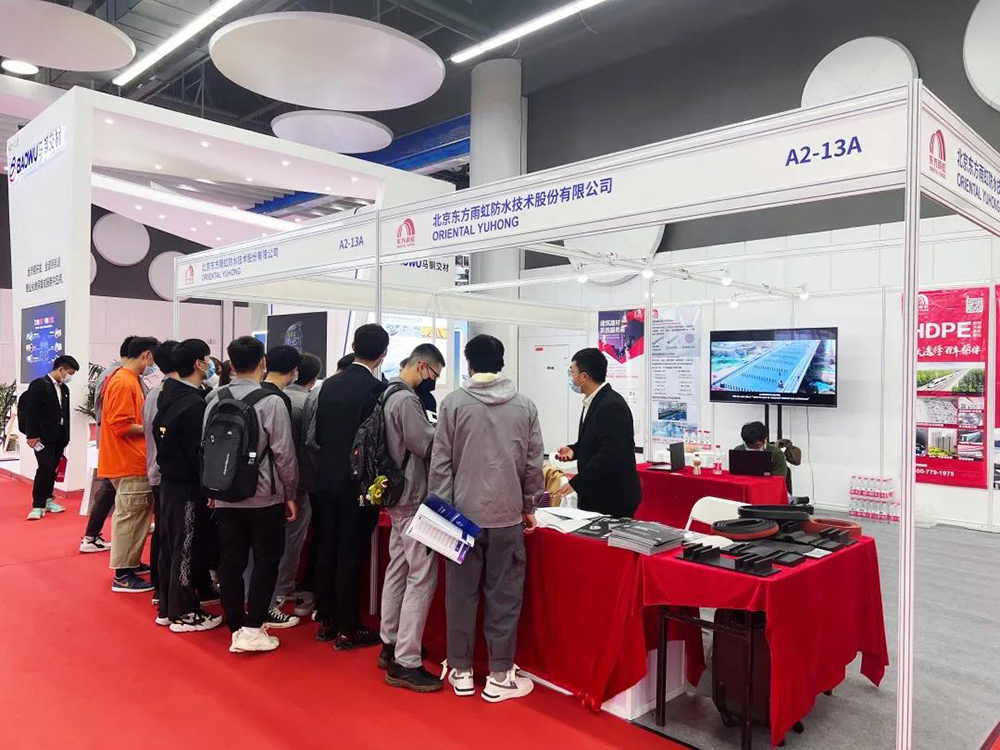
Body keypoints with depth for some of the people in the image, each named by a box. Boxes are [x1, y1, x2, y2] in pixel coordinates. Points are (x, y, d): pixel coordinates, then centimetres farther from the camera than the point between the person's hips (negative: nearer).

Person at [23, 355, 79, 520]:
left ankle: (47, 500, 22)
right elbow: (31, 412, -13)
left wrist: (66, 437, 12)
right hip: (43, 436, -7)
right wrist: (32, 435, -16)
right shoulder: (39, 384, -8)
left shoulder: (64, 388, 13)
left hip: (59, 436, 7)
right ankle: (38, 505, -2)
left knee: (52, 469, 10)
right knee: (45, 468, -10)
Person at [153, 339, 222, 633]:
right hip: (187, 486, -9)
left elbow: (162, 438, 13)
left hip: (167, 480, 9)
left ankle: (166, 608, 27)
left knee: (169, 545, 16)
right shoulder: (194, 404, -20)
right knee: (186, 549, 1)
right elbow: (199, 452, -19)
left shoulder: (167, 395, 6)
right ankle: (184, 614, 12)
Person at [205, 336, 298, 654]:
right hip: (264, 496, -4)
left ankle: (236, 629, 19)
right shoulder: (271, 401, -14)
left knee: (230, 561, 10)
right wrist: (289, 494, 0)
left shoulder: (214, 399, 1)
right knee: (266, 559, 8)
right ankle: (252, 630, 7)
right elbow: (284, 454, -12)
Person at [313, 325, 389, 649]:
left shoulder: (329, 385, 4)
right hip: (358, 483, -6)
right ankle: (347, 630, 12)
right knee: (351, 556, 2)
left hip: (327, 479, 6)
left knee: (327, 550, 14)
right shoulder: (376, 389, -16)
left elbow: (318, 433, 9)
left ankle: (325, 621, 26)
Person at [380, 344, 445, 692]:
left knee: (398, 568, 17)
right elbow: (428, 446, -20)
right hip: (413, 497, -11)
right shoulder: (406, 399, -19)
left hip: (398, 494, 11)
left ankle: (390, 646, 28)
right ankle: (405, 664, -1)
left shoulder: (389, 394, 12)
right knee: (422, 576, -6)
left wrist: (436, 429, 2)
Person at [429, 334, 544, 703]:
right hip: (507, 514, 1)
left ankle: (461, 671, 24)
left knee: (461, 593, 12)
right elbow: (533, 463, 3)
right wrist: (529, 507, 14)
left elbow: (440, 463, -5)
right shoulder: (525, 405, 0)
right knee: (504, 595, 10)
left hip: (463, 513, 0)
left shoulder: (453, 402, -5)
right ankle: (499, 676, 18)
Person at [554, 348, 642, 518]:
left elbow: (610, 455, -26)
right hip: (595, 494, 9)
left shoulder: (612, 406, -20)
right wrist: (574, 450, 3)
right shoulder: (593, 401, 10)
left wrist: (575, 483, -23)